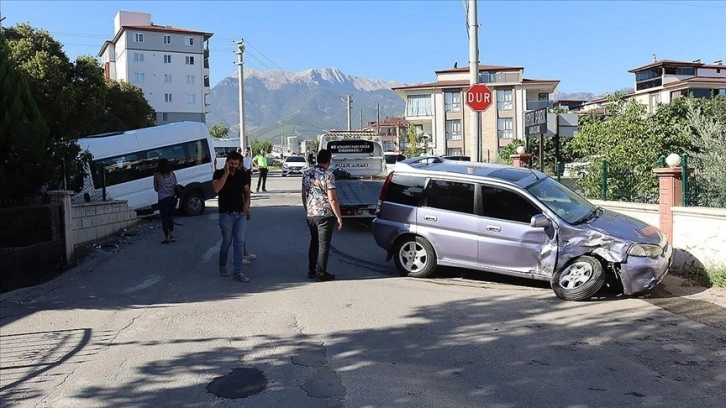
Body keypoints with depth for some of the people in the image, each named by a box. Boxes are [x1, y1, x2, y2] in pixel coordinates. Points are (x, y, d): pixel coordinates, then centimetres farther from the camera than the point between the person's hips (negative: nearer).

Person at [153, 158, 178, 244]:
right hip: (173, 198, 4)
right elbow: (176, 186, 6)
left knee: (164, 218, 6)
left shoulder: (157, 175, -7)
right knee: (170, 216, 20)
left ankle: (167, 237, 3)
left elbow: (156, 188, 0)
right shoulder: (172, 174, 2)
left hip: (163, 199, -4)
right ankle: (172, 235, 13)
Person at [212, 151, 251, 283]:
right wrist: (226, 173, -22)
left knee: (239, 243, 0)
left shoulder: (241, 175, 9)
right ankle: (222, 267, 28)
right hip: (226, 214, -4)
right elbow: (216, 188, -23)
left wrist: (246, 204, 1)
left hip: (241, 214, 4)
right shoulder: (219, 174, -4)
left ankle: (237, 272, 1)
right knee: (226, 242, 6)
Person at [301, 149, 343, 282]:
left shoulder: (307, 174, 7)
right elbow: (332, 199, -17)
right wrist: (339, 217, -11)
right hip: (325, 215, -6)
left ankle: (311, 270, 24)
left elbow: (304, 194, 14)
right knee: (324, 244, 1)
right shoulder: (328, 175, -14)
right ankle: (321, 274, 5)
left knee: (314, 242, 19)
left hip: (310, 214, 6)